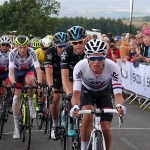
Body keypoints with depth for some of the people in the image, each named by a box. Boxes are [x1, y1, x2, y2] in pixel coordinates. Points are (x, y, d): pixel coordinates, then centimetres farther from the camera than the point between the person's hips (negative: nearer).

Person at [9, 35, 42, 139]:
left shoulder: (32, 52, -31)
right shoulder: (12, 54, -30)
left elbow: (38, 69, -37)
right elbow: (11, 72, -34)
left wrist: (39, 83, -53)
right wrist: (13, 83, -53)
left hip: (29, 70, -1)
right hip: (18, 71, 1)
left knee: (29, 81, -37)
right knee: (17, 96, -9)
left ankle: (31, 104, -12)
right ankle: (16, 127, -3)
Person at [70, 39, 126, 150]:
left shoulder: (113, 67, -35)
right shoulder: (80, 67, -36)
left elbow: (118, 94, -38)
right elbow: (76, 93, -41)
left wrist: (120, 106, -61)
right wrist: (75, 106, -63)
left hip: (104, 92, 1)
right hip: (87, 91, -1)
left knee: (106, 129, -10)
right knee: (88, 114, -31)